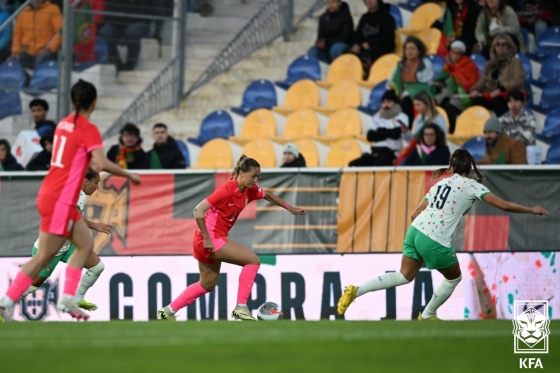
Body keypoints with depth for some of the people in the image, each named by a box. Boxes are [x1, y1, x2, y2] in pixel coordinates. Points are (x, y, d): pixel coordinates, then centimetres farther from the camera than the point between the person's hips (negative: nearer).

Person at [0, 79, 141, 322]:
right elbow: (103, 164, -23)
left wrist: (89, 162, 25)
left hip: (50, 194, 9)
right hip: (60, 201, -9)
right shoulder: (88, 129, -14)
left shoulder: (65, 123, 9)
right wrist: (129, 175, -11)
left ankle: (67, 299, 8)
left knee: (85, 244, 14)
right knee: (44, 256, -4)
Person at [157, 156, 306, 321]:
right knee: (252, 260, -14)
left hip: (216, 239, 10)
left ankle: (168, 312, 29)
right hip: (210, 239, -10)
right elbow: (198, 210, -24)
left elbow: (267, 195, 25)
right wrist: (207, 238, -24)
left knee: (207, 285, 21)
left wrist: (289, 208, 20)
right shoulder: (227, 190, -22)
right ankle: (241, 308, -12)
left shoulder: (250, 190, 3)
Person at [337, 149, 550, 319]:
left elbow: (415, 213, 18)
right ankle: (427, 317, 29)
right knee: (454, 278, 19)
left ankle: (356, 291, 5)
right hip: (436, 241, -6)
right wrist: (532, 210, 4)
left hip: (415, 230, 6)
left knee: (405, 276, 19)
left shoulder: (441, 183, 18)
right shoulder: (472, 186, 0)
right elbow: (503, 205, -6)